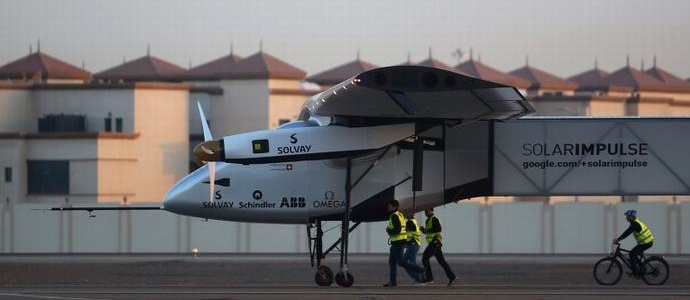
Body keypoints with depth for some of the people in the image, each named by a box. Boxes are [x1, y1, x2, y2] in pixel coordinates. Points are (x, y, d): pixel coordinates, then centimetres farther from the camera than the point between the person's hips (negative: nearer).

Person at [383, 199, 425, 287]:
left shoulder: (394, 216, -15)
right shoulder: (400, 215, 16)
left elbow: (397, 230, -25)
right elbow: (406, 229, 20)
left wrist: (388, 230, -8)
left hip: (397, 242, -10)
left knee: (400, 262, -8)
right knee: (392, 261, 10)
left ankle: (419, 270, -9)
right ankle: (392, 281, 8)